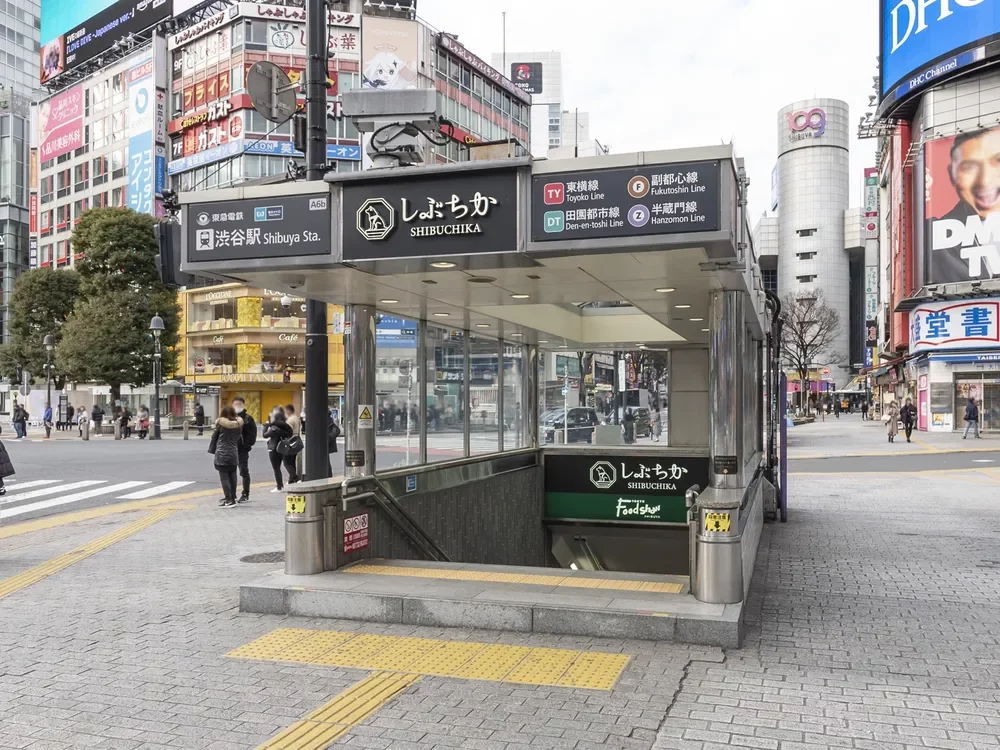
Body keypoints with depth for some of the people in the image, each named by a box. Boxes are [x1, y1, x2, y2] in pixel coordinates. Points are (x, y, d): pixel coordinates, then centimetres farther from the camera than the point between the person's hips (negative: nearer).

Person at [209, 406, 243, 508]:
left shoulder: (220, 423, -6)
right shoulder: (239, 424, 3)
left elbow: (214, 436, 3)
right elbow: (238, 438, 6)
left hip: (222, 454, -5)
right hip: (234, 453, 5)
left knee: (224, 477, -3)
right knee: (232, 476, 12)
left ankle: (229, 500, -6)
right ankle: (232, 498, 19)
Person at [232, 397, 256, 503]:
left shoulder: (248, 418, -3)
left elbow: (252, 434, -7)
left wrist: (246, 446, -15)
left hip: (242, 450, -5)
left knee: (244, 471, 1)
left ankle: (245, 494, 8)